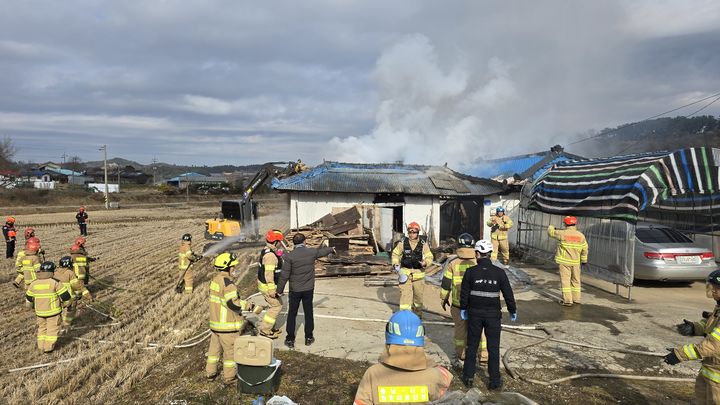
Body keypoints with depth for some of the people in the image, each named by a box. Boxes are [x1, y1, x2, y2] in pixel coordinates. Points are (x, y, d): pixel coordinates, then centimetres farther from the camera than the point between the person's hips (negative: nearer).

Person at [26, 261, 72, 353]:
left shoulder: (34, 284, -2)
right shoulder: (55, 282, -16)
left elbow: (29, 298, 12)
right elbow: (65, 295, -13)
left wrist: (33, 306, 31)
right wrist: (66, 303, 7)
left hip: (40, 311, 4)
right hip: (53, 311, -4)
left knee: (42, 328, 20)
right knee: (52, 329, 9)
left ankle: (41, 346, 24)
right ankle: (49, 347, 10)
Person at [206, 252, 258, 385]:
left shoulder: (215, 280, 6)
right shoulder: (227, 283, -23)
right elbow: (233, 303, -26)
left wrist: (244, 304, 10)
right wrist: (248, 306, -11)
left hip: (215, 322, 9)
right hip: (227, 325, -9)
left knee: (215, 347, 22)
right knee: (230, 350, 7)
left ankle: (210, 373, 34)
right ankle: (229, 378, 17)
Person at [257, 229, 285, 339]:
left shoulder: (267, 251, 8)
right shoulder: (270, 255, -25)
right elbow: (268, 273, -27)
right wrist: (272, 290, -25)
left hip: (265, 283, 10)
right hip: (267, 286, -10)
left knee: (274, 305, 20)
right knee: (277, 305, 0)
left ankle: (269, 327, 31)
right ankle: (264, 330, 6)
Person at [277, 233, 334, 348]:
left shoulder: (289, 256, -15)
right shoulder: (312, 252, -6)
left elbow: (284, 275, -13)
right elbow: (323, 251, 16)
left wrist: (280, 289, -1)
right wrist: (331, 249, 38)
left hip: (295, 290, -2)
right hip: (308, 289, 2)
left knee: (292, 314, 9)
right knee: (308, 313, 14)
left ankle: (290, 339, 14)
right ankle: (308, 337, 23)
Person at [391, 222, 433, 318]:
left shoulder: (423, 244, -3)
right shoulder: (403, 243, -1)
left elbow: (429, 257, 1)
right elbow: (395, 253, 13)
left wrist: (425, 263, -20)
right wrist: (395, 264, -1)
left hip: (418, 273, 1)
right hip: (405, 273, -1)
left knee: (418, 295, 15)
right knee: (405, 294, -9)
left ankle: (418, 314, 37)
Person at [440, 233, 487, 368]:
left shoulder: (453, 264, -7)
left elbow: (446, 284, -2)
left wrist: (443, 299, 12)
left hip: (458, 304, 0)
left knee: (460, 330, 12)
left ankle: (460, 358, 21)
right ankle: (483, 356, 21)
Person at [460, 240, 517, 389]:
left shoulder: (470, 272, -8)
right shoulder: (499, 272, -8)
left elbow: (464, 293, -1)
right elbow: (508, 294, -3)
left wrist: (463, 309, 14)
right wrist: (513, 311, 12)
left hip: (474, 314, 1)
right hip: (493, 315, 0)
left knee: (472, 346, 13)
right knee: (493, 348, 8)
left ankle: (468, 377, 19)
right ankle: (495, 380, 11)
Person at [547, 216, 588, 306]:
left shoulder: (562, 233, -13)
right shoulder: (581, 235, -1)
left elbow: (551, 232, 2)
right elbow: (584, 249, 6)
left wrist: (551, 227, 25)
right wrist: (584, 260, 19)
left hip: (564, 261, -4)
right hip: (576, 262, 4)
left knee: (565, 280, 0)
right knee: (575, 280, 16)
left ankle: (567, 300, -3)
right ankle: (576, 299, 23)